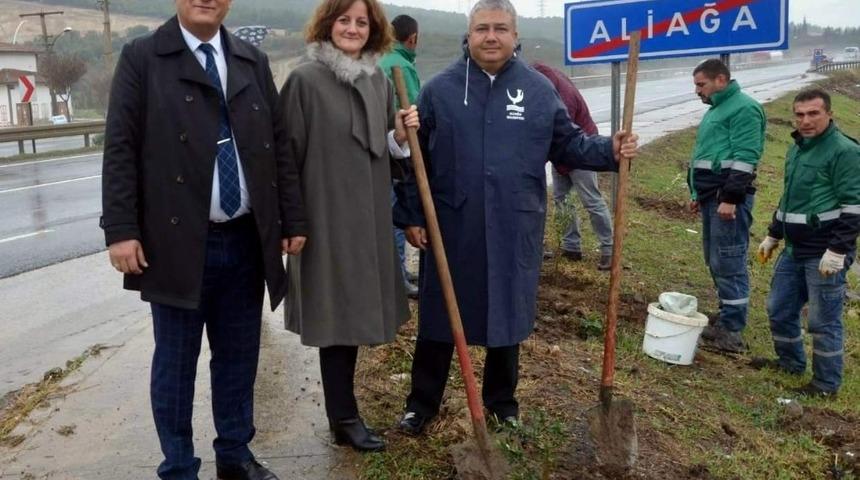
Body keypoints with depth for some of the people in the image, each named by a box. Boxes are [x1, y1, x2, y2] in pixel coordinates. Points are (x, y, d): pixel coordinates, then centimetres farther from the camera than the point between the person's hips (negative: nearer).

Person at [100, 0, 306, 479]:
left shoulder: (254, 61, 10)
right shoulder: (142, 57, 0)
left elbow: (279, 146, 10)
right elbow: (121, 149, -4)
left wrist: (293, 220, 6)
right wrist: (121, 229, -12)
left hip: (246, 242, 4)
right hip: (178, 242, -3)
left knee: (239, 356, 14)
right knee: (176, 362, 8)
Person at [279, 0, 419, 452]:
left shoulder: (381, 82, 10)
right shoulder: (305, 80, -10)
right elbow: (287, 155, -10)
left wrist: (402, 134, -5)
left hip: (370, 216, 6)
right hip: (326, 216, -6)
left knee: (354, 309, 13)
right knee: (336, 312, 2)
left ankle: (342, 410, 29)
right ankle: (344, 417, 16)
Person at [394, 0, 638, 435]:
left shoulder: (538, 89, 5)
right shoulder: (439, 89, 1)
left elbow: (566, 145, 11)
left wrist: (609, 151, -5)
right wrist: (410, 216, -1)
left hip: (514, 233, 1)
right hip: (451, 231, -1)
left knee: (508, 317, 13)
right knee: (438, 319, 8)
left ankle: (502, 401, 34)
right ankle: (422, 403, 26)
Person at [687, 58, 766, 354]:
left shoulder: (744, 108, -10)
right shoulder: (716, 109, 21)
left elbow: (743, 159, -18)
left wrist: (730, 198, -23)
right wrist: (699, 194, 24)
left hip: (728, 197, -10)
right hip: (712, 196, 10)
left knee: (729, 262, -7)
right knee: (715, 261, 14)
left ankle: (732, 331, -2)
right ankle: (728, 318, 24)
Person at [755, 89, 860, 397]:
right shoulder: (797, 148, 14)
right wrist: (773, 235, 24)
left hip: (825, 254, -9)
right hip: (794, 250, 9)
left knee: (823, 320, 0)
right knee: (779, 309, 17)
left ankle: (826, 384, 14)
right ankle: (790, 362, 37)